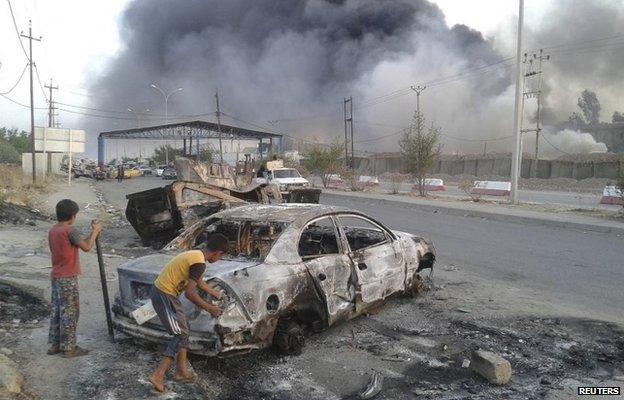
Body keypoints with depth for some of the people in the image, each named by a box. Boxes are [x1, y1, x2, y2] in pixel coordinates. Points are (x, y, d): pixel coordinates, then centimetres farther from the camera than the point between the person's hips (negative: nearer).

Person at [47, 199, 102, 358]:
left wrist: (92, 234, 11)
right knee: (69, 313, -1)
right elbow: (86, 247, -16)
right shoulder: (70, 230, -18)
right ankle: (69, 348, 5)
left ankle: (54, 345, 23)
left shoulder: (52, 230, 9)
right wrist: (95, 232, -3)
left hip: (56, 276, 9)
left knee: (57, 310, 15)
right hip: (68, 278, -9)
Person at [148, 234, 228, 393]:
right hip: (165, 296, -10)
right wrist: (210, 308, -13)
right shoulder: (199, 263, -20)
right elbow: (190, 293, -24)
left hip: (160, 291, 10)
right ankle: (158, 376, -3)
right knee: (180, 335, -2)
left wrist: (215, 293, 42)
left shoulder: (195, 254, 11)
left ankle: (181, 371, 23)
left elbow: (198, 281, 28)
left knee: (183, 331, 16)